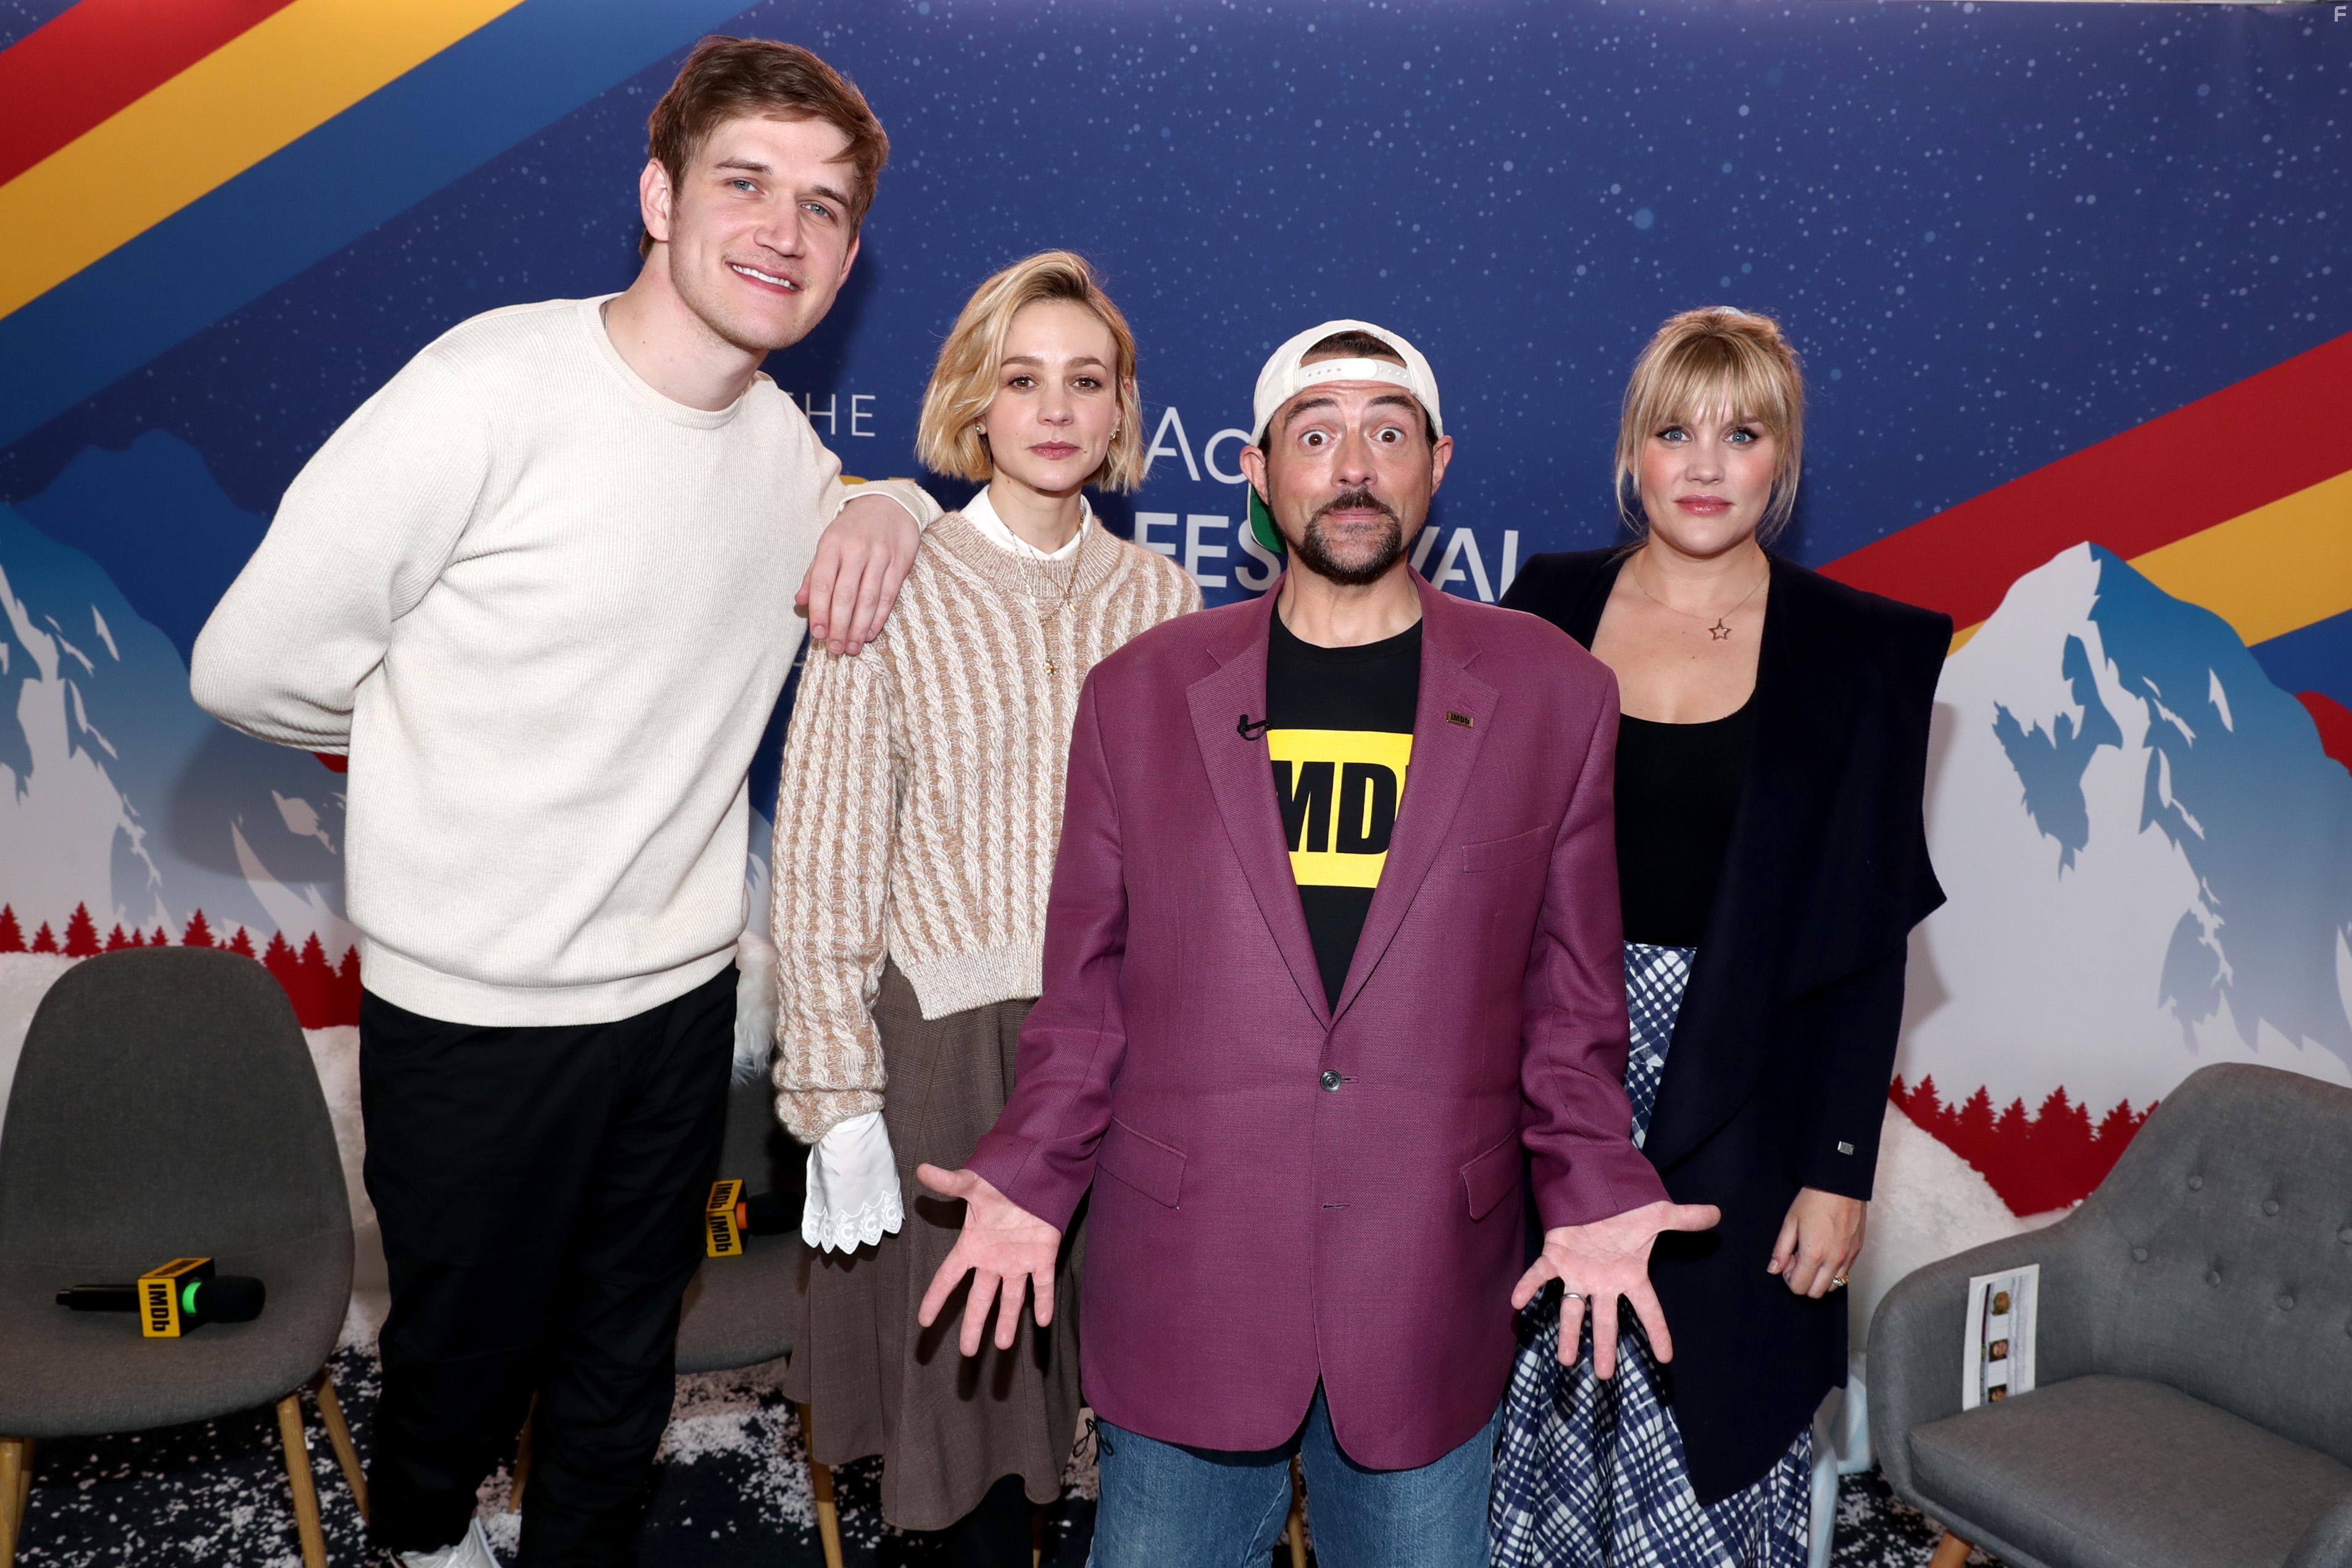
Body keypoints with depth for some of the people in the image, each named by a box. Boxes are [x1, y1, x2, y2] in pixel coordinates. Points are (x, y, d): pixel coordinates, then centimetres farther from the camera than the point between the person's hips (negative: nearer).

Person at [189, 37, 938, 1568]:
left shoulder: (783, 439, 0)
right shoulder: (494, 392, -20)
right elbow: (253, 662, -15)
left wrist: (892, 506, -2)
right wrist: (465, 720, 0)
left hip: (682, 992, 5)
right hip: (476, 1015, -4)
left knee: (623, 1363, 20)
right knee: (468, 1345, 19)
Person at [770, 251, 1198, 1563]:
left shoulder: (1164, 600, 4)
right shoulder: (892, 594, -5)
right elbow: (825, 861, -6)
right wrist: (839, 1099, -8)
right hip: (952, 1050, -2)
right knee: (972, 1380, 10)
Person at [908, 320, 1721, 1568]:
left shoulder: (1551, 694, 3)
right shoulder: (1140, 692, 3)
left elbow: (1570, 988, 6)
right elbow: (1089, 980, 6)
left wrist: (1596, 1191, -4)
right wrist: (1028, 1179, -2)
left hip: (1429, 1298, 0)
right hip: (1182, 1287, 0)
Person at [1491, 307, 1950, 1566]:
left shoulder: (1857, 654, -2)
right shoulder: (1549, 610, 3)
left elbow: (1869, 940, -2)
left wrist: (1840, 1168, -6)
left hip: (1735, 1106, -1)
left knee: (1709, 1434, 7)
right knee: (1547, 1413, 11)